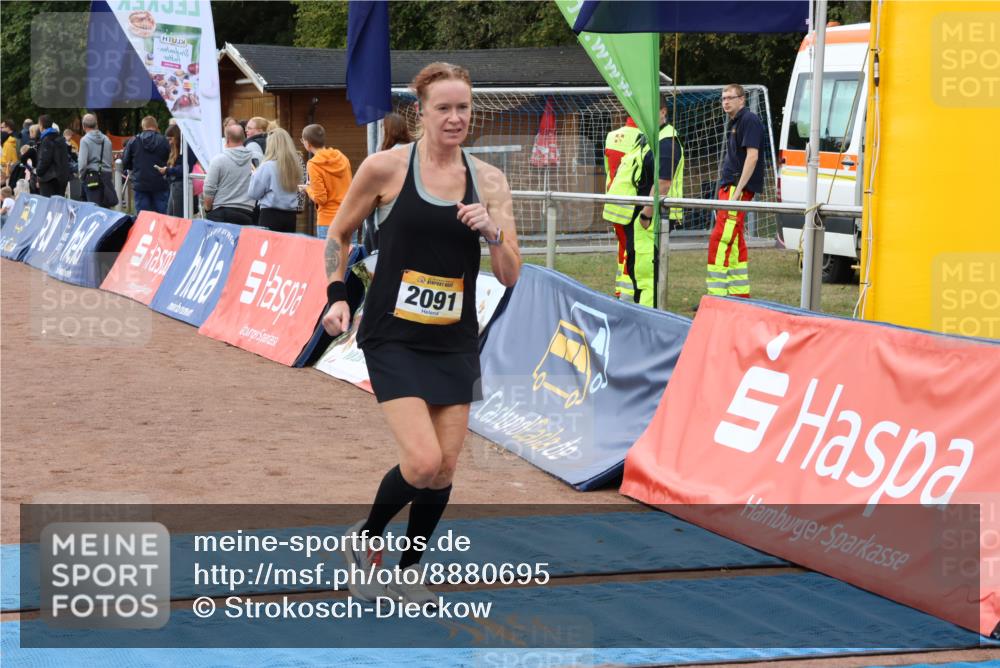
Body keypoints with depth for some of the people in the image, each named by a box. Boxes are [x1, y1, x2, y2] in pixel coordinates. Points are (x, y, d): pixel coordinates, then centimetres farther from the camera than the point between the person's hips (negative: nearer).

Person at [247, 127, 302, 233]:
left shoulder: (267, 166, -12)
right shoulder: (295, 164, 0)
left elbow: (253, 193, -6)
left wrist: (255, 175, 9)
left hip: (271, 216, -5)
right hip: (291, 216, 5)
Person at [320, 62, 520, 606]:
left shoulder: (488, 181, 1)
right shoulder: (386, 167, -8)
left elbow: (510, 275, 0)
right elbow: (338, 235, 7)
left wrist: (492, 231, -18)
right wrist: (336, 295, -3)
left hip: (455, 342, 4)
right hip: (393, 338, -4)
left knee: (445, 468, 7)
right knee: (422, 463, -16)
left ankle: (406, 571, 29)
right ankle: (363, 540, 13)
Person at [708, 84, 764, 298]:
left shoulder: (749, 121, -10)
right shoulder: (733, 122, 20)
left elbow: (752, 156, -19)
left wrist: (738, 189, -23)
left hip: (740, 187, -11)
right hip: (729, 186, 11)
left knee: (720, 239, -15)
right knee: (734, 241, 13)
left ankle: (716, 293, -17)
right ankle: (740, 293, 19)